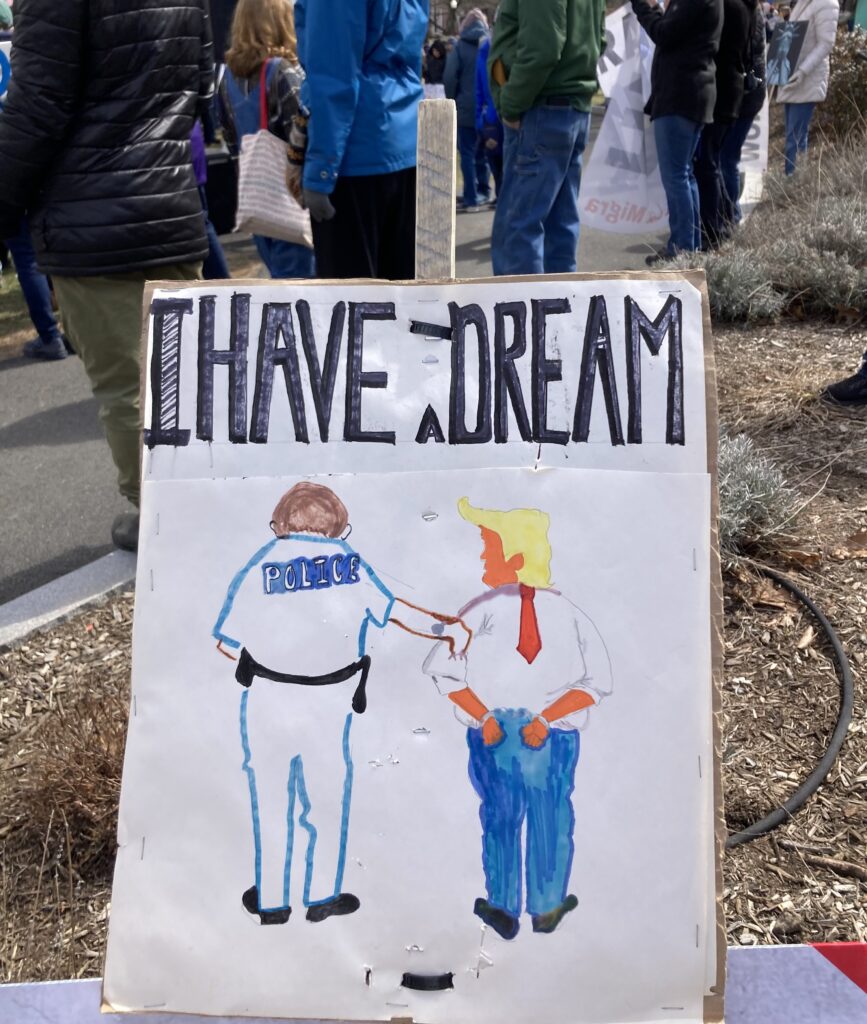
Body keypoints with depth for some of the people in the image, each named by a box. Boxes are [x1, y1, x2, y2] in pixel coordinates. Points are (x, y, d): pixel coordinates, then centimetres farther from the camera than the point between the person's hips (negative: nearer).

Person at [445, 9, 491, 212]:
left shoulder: (460, 47, -4)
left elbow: (450, 78, -8)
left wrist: (452, 100, 5)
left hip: (466, 108, -4)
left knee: (467, 154, -2)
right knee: (482, 151, 17)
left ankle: (471, 199, -8)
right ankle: (483, 192, 21)